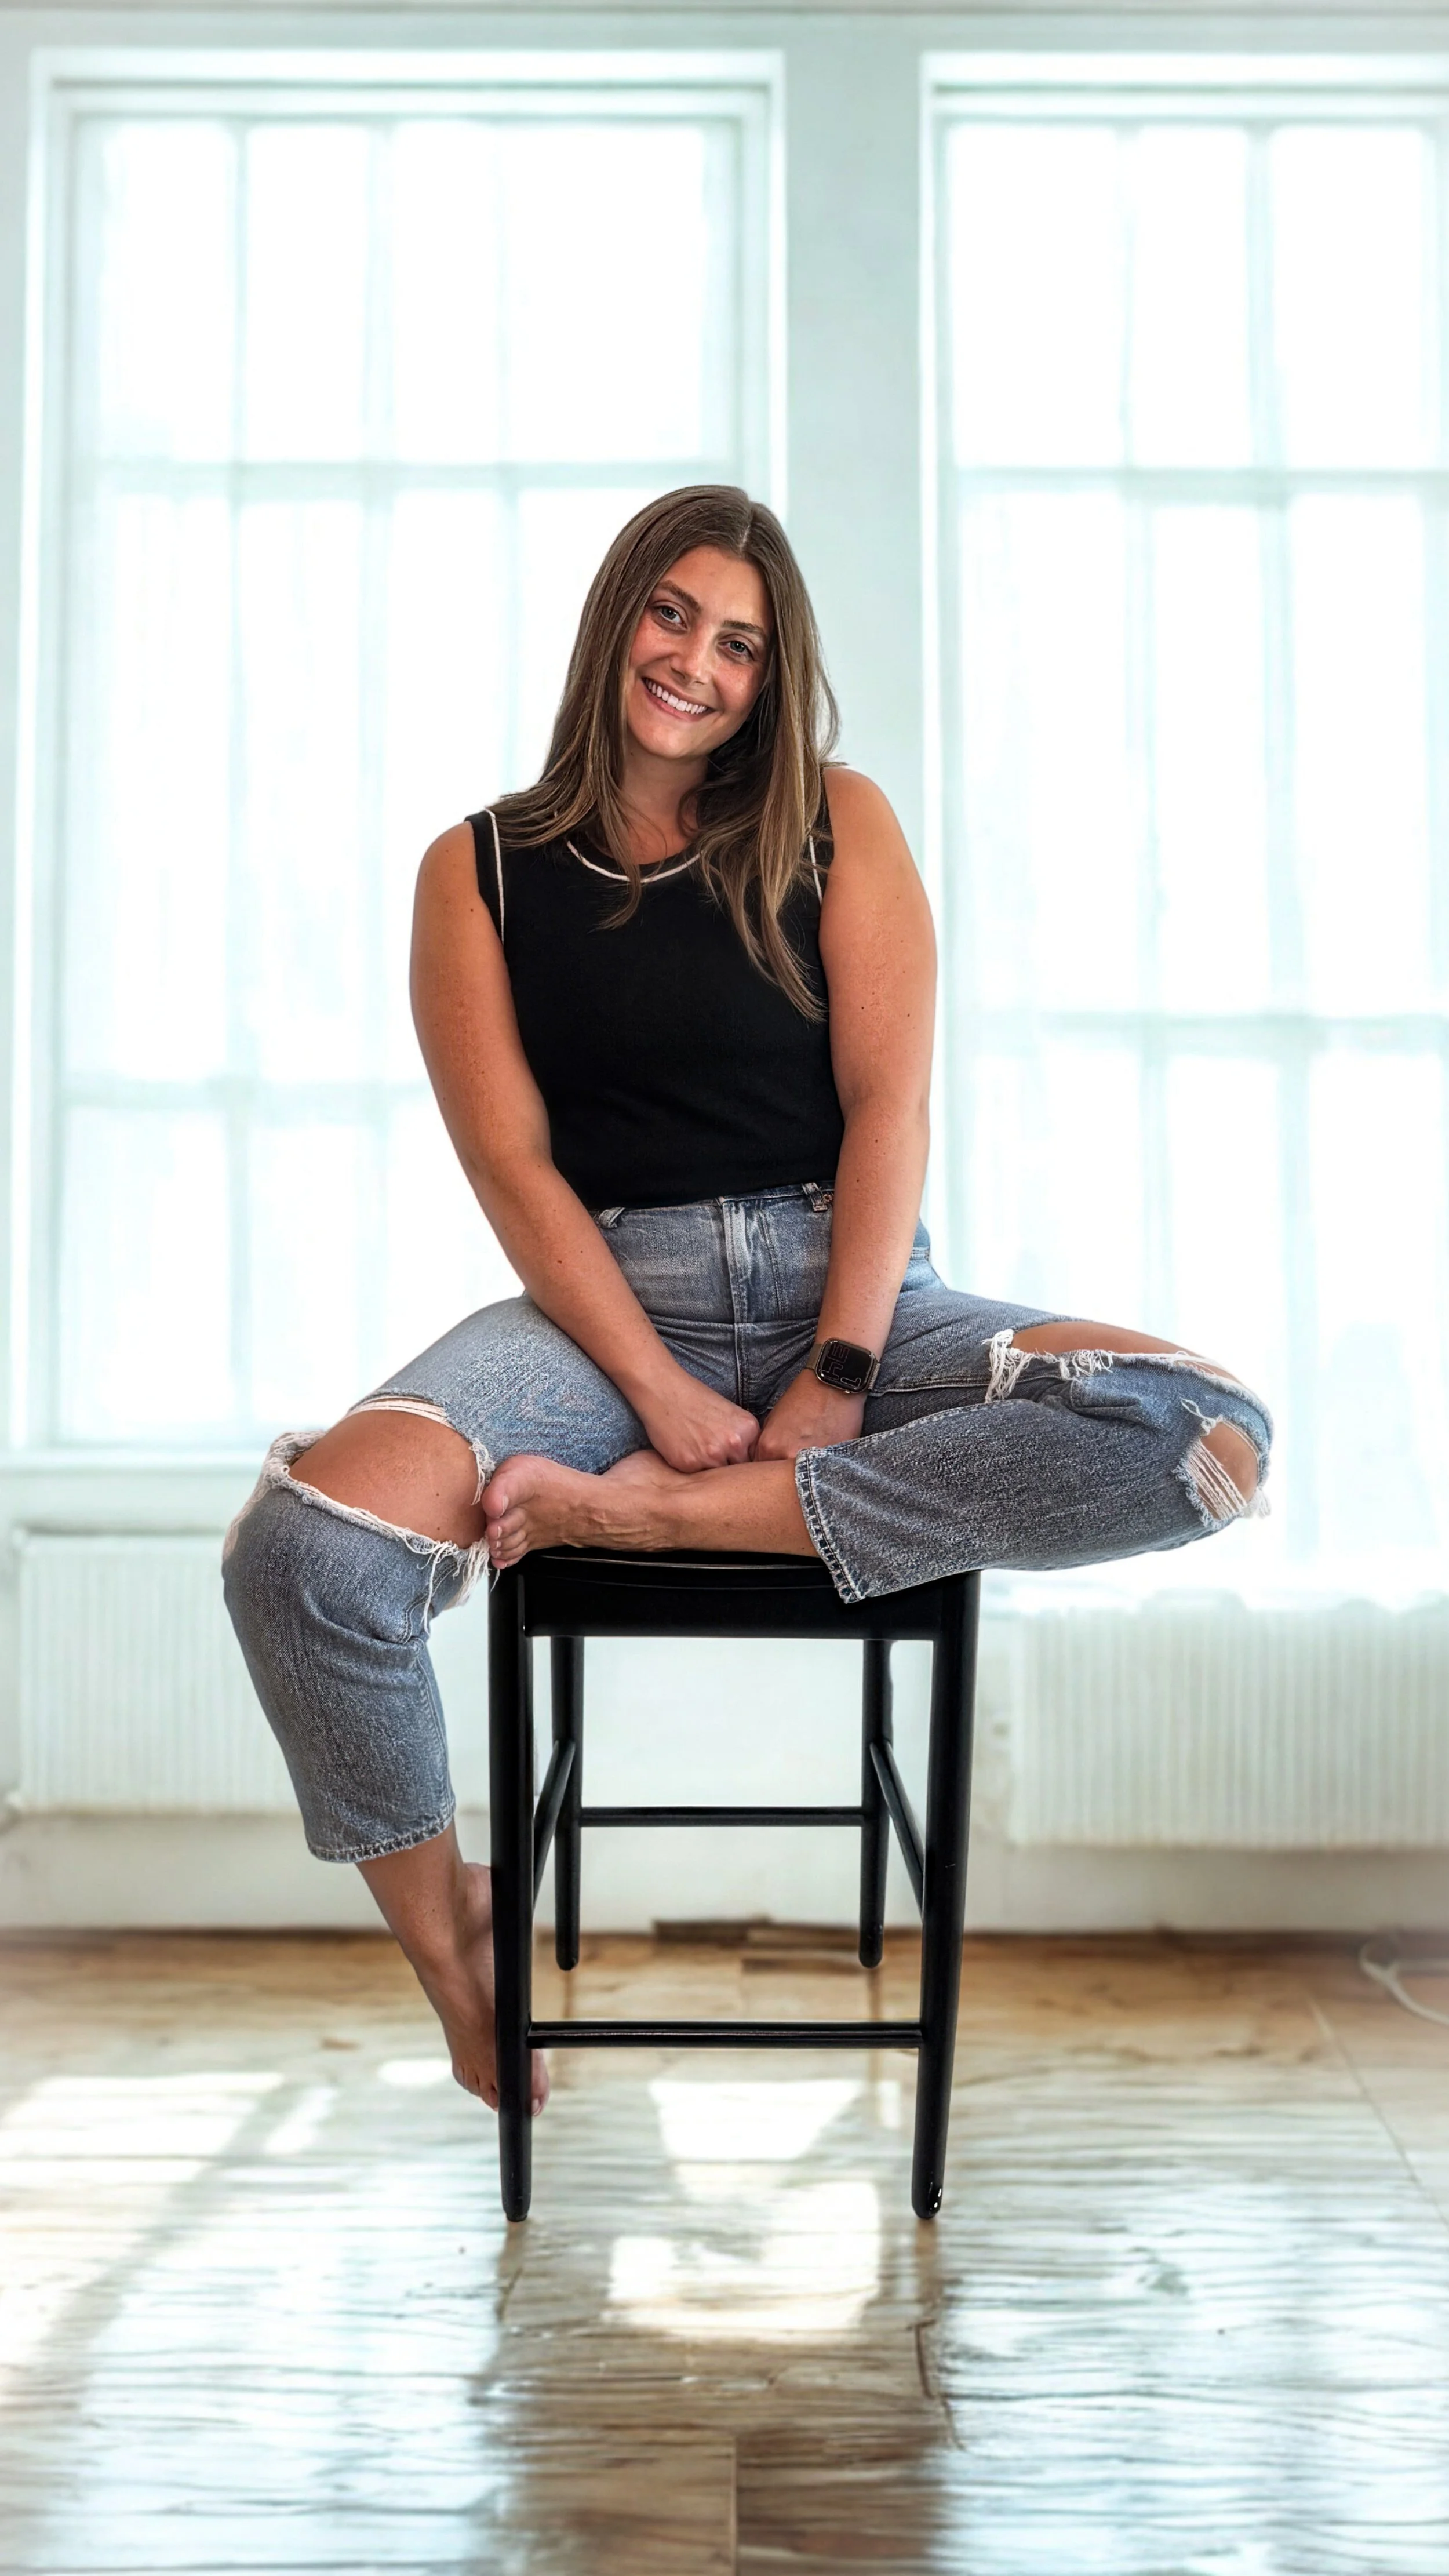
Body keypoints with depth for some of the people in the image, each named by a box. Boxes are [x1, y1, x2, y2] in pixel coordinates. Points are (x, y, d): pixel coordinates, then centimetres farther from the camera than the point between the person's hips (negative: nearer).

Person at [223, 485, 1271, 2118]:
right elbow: (512, 1164, -2)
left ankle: (637, 1512, -24)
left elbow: (887, 1103, -1)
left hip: (844, 1286, 1)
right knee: (302, 1547, -30)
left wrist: (836, 1379, -14)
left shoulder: (837, 827, 9)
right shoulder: (480, 870, 8)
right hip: (607, 1300, -1)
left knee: (1210, 1438, -27)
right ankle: (443, 1926, -2)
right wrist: (664, 1393, -15)